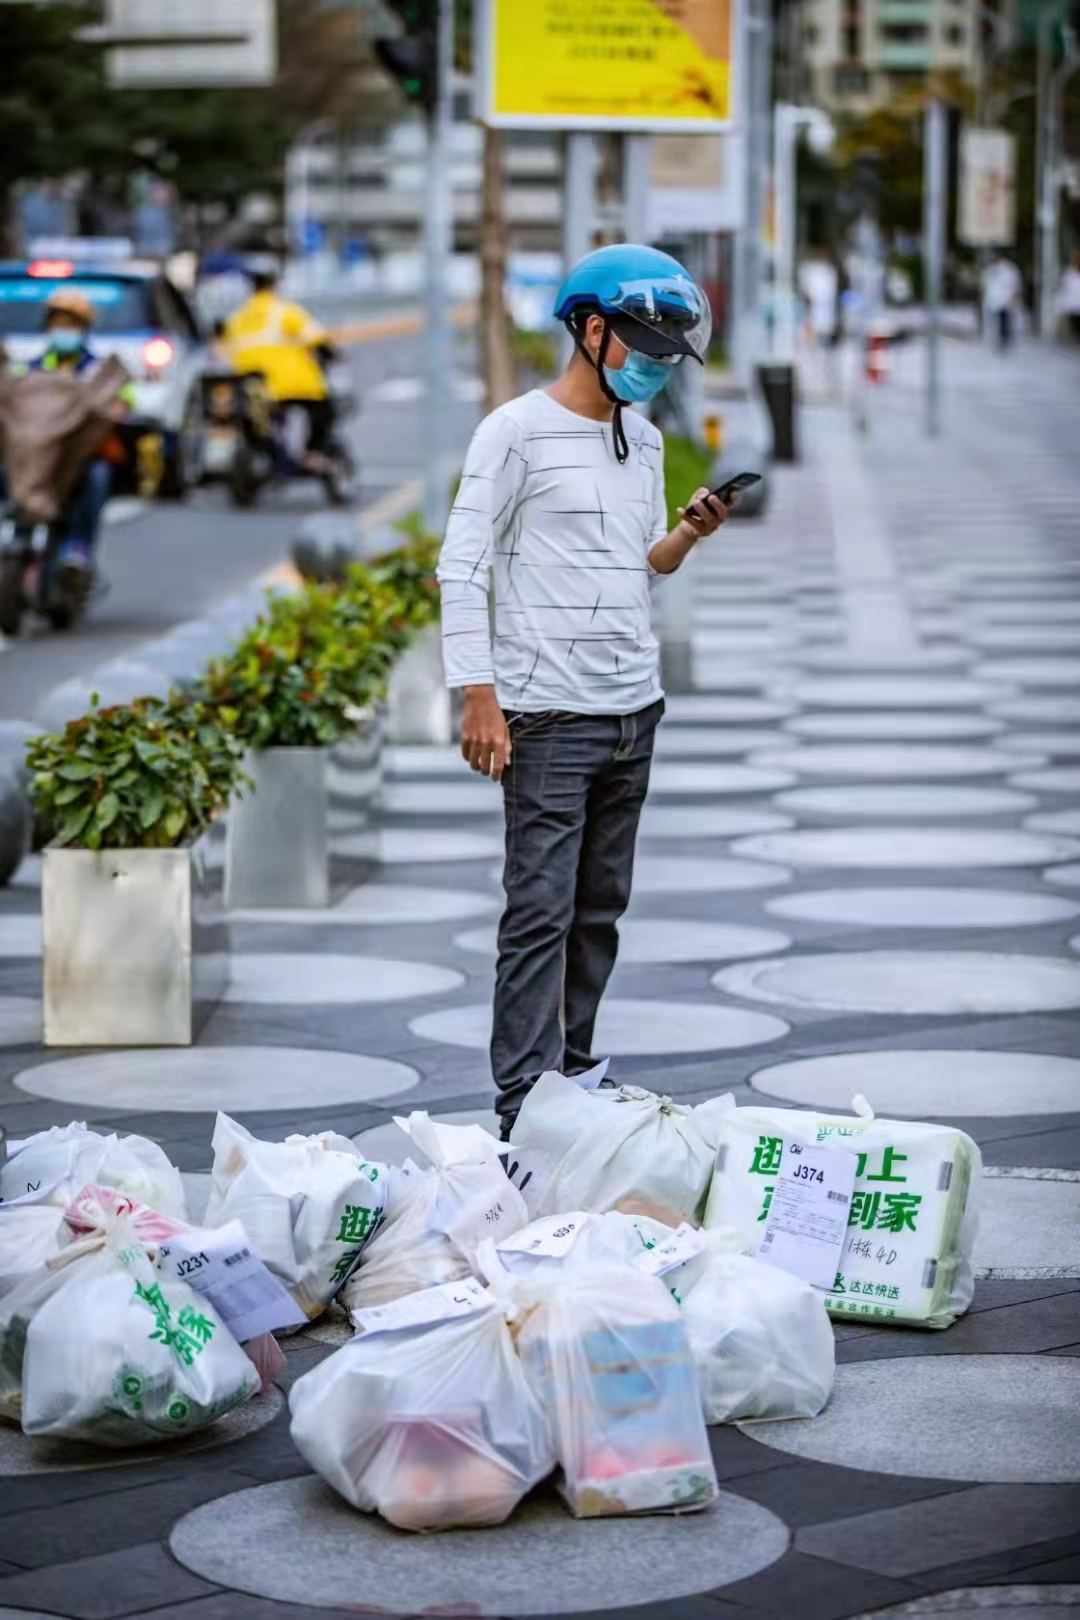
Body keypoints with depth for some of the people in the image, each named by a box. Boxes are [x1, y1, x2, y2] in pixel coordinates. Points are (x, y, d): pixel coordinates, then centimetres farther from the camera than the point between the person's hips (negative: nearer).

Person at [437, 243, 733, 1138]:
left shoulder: (645, 438, 15)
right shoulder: (517, 430, -6)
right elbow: (463, 567, -8)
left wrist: (688, 535, -1)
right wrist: (480, 696, -15)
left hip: (635, 710, 7)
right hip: (549, 716, -7)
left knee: (601, 909, 10)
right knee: (542, 912, -9)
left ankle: (574, 1077, 18)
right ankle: (523, 1105, -9)